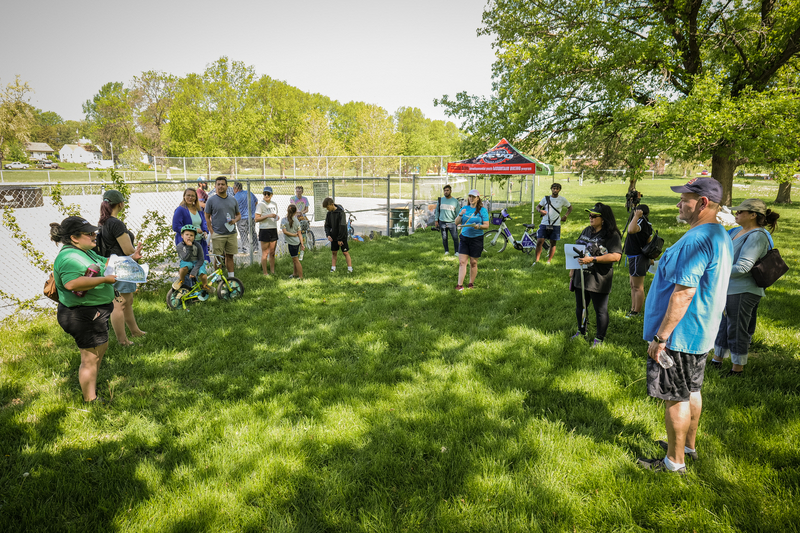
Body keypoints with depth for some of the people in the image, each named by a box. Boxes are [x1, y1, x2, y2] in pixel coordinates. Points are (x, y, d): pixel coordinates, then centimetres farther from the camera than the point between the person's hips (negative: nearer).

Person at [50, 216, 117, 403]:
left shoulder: (85, 252, 10)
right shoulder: (69, 257, -24)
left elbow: (106, 262, 25)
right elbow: (72, 283, -41)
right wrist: (105, 279, -34)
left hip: (95, 312, 11)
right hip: (83, 316, -11)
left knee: (101, 349, 26)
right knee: (91, 358, 1)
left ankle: (91, 388, 44)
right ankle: (90, 400, 16)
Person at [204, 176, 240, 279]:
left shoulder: (233, 199, 10)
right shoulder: (211, 200, 0)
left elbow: (238, 214, 17)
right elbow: (207, 217, 1)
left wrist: (235, 220, -6)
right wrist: (211, 231, -8)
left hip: (231, 233, 3)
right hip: (218, 235, -3)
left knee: (230, 256, 9)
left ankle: (231, 277, 18)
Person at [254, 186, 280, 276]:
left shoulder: (274, 204, 12)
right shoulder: (260, 204, -8)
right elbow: (256, 219, -13)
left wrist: (277, 217, 2)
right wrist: (268, 216, -22)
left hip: (274, 230, 6)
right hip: (264, 230, -6)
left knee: (272, 253, 12)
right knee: (265, 253, -2)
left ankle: (272, 272, 20)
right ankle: (265, 273, 6)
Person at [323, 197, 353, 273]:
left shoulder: (340, 213, -17)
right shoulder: (329, 213, 3)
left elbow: (342, 226, -19)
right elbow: (327, 225, 10)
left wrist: (340, 239, -18)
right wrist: (328, 235, -8)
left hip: (342, 236, -6)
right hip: (333, 237, 6)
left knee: (346, 252, -1)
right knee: (334, 252, 10)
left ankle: (350, 268, 4)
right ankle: (333, 268, 17)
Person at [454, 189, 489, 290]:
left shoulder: (482, 210, -1)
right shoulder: (464, 209, 10)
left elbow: (487, 225, -4)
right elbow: (456, 223, 8)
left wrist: (479, 226, -24)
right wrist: (460, 215, -10)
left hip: (476, 238, -3)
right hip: (464, 237, 3)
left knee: (473, 263, 6)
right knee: (462, 262, -4)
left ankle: (471, 284, 20)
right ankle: (459, 285, -4)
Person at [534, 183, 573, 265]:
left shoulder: (562, 199, 2)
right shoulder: (546, 198, 5)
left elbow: (570, 207, 15)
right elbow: (538, 206, 16)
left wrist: (565, 216, 1)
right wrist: (540, 210, -7)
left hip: (556, 225, 0)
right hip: (544, 224, 0)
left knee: (553, 243, 6)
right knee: (539, 242, -8)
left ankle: (549, 260, 19)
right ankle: (537, 260, 3)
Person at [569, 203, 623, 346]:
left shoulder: (612, 235, -12)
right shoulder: (587, 231, 11)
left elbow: (616, 256, -23)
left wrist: (592, 259, -27)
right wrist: (572, 269, 16)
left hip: (599, 280, -7)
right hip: (581, 276, 7)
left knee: (600, 310, 5)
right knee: (580, 307, 19)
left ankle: (599, 338, 19)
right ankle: (581, 331, 38)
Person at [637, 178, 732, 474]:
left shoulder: (696, 241, -24)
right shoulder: (722, 237, 10)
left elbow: (683, 294, -28)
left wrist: (660, 337, -23)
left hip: (679, 335, -10)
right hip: (700, 333, 10)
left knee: (676, 397, 2)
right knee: (691, 391, 21)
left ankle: (675, 461, 16)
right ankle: (689, 445, 37)